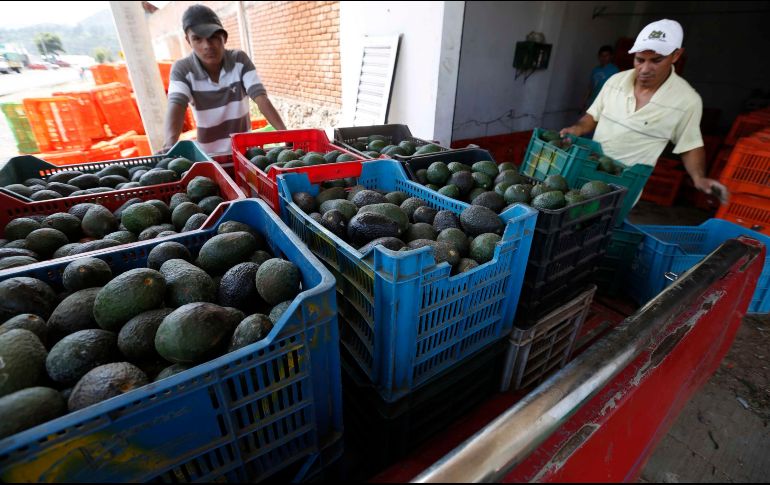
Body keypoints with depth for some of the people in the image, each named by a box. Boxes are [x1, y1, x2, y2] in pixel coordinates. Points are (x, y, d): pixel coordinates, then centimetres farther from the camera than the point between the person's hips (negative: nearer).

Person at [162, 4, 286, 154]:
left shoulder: (240, 60, -10)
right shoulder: (182, 69, -12)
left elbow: (260, 97, -19)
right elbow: (176, 105, -25)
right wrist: (170, 143, -46)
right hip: (210, 153, -1)